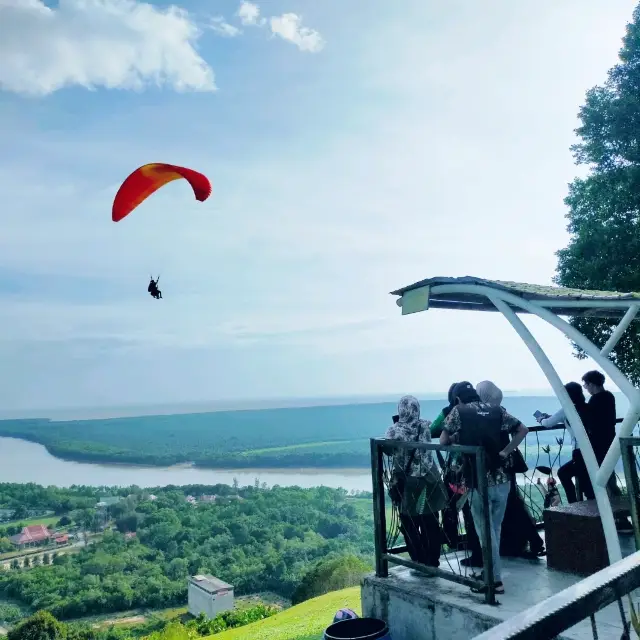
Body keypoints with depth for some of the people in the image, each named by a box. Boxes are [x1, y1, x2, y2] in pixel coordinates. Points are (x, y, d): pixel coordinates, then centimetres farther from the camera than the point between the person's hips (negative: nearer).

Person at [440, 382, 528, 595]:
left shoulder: (459, 412, -3)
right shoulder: (498, 410, 8)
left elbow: (443, 441, -2)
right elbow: (522, 430, 5)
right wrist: (504, 452, 6)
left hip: (479, 481, -5)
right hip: (502, 479, 5)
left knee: (485, 531, 7)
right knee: (495, 529, 19)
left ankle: (495, 579, 12)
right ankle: (490, 570, 31)